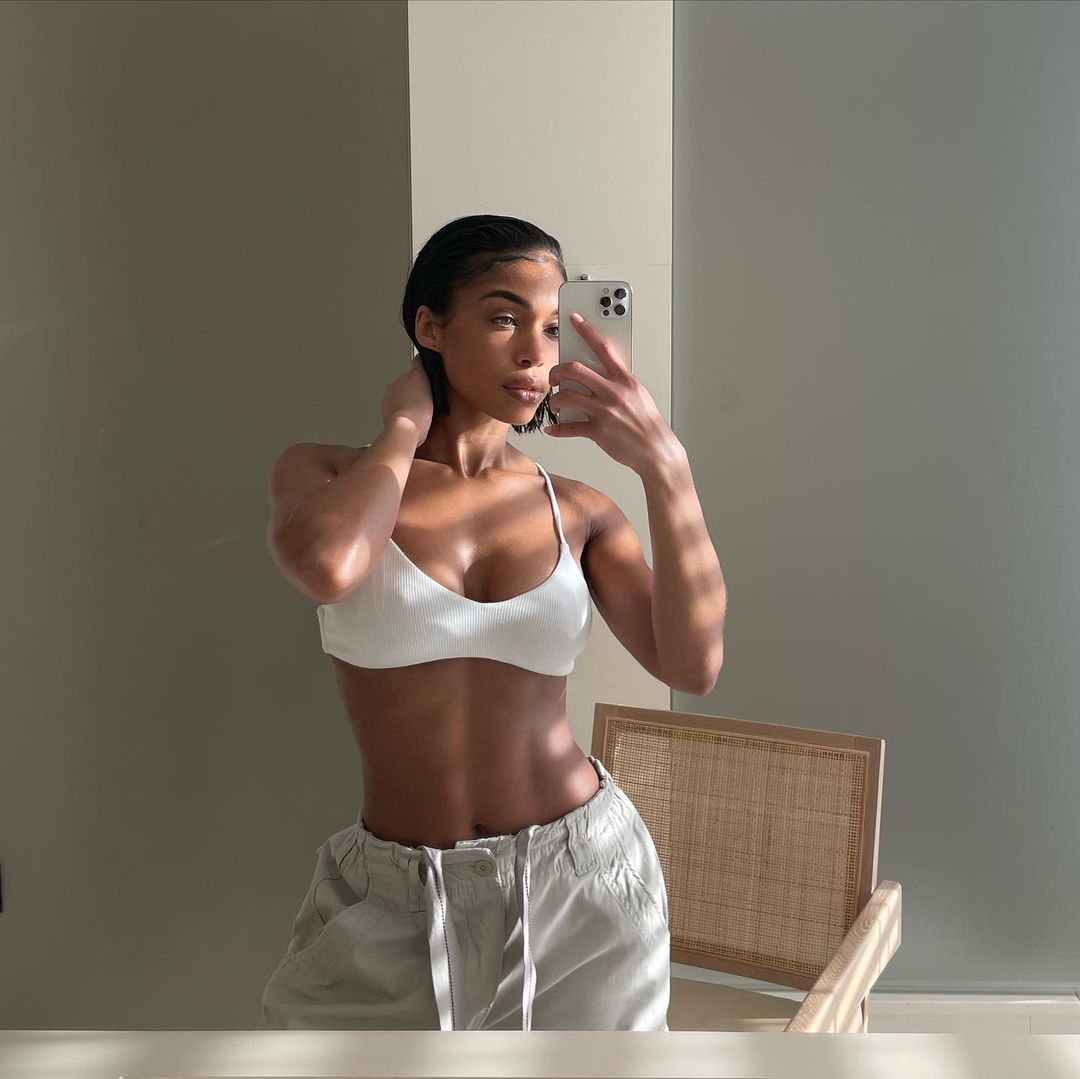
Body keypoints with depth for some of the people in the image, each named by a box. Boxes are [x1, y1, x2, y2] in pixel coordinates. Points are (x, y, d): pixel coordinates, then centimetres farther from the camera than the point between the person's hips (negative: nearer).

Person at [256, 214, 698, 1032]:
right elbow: (325, 568, -28)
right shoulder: (324, 474, -4)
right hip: (397, 900, -1)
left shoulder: (579, 511, -1)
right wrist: (405, 431, -12)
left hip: (581, 873, 1)